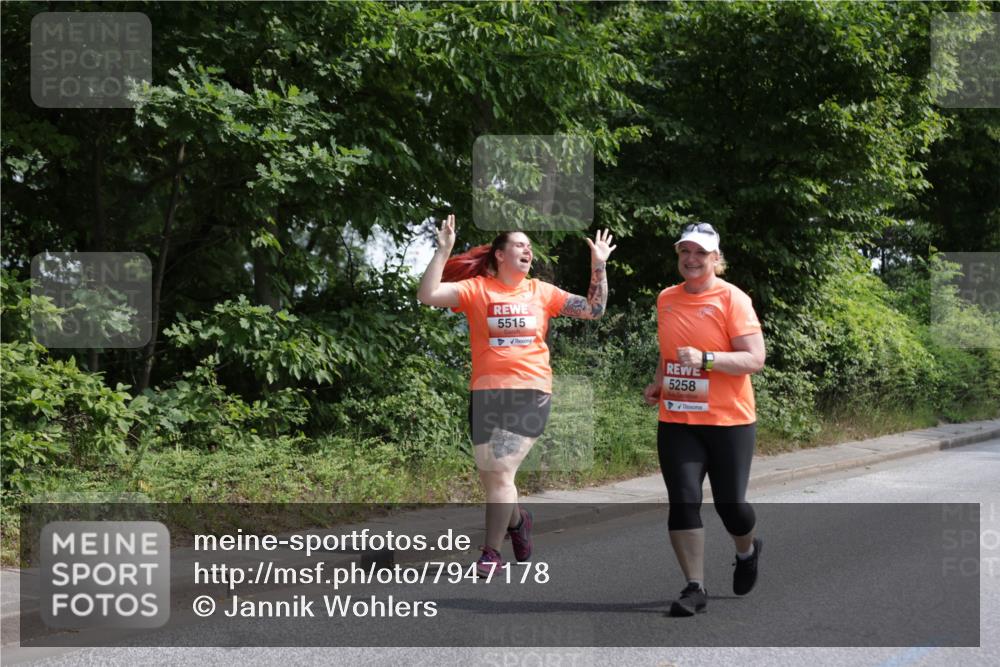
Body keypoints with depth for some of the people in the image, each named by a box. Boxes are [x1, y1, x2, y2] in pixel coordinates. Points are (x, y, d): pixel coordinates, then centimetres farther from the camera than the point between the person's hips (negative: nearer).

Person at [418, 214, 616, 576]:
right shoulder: (476, 289, 2)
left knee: (501, 472, -11)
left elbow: (593, 310, 9)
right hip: (486, 392, 1)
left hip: (531, 392, 0)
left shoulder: (541, 292, 10)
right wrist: (443, 251, -17)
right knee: (490, 476, 7)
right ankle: (517, 520, 39)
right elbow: (427, 295, -11)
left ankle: (491, 552, 0)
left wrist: (599, 266, 2)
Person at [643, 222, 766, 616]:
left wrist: (706, 359, -26)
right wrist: (658, 383, 8)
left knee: (730, 505, 3)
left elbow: (755, 359, -14)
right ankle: (695, 588, 2)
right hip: (676, 420, 4)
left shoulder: (732, 299, -7)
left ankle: (747, 551, 37)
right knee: (683, 501, -6)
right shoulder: (666, 299, 10)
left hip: (729, 420, -4)